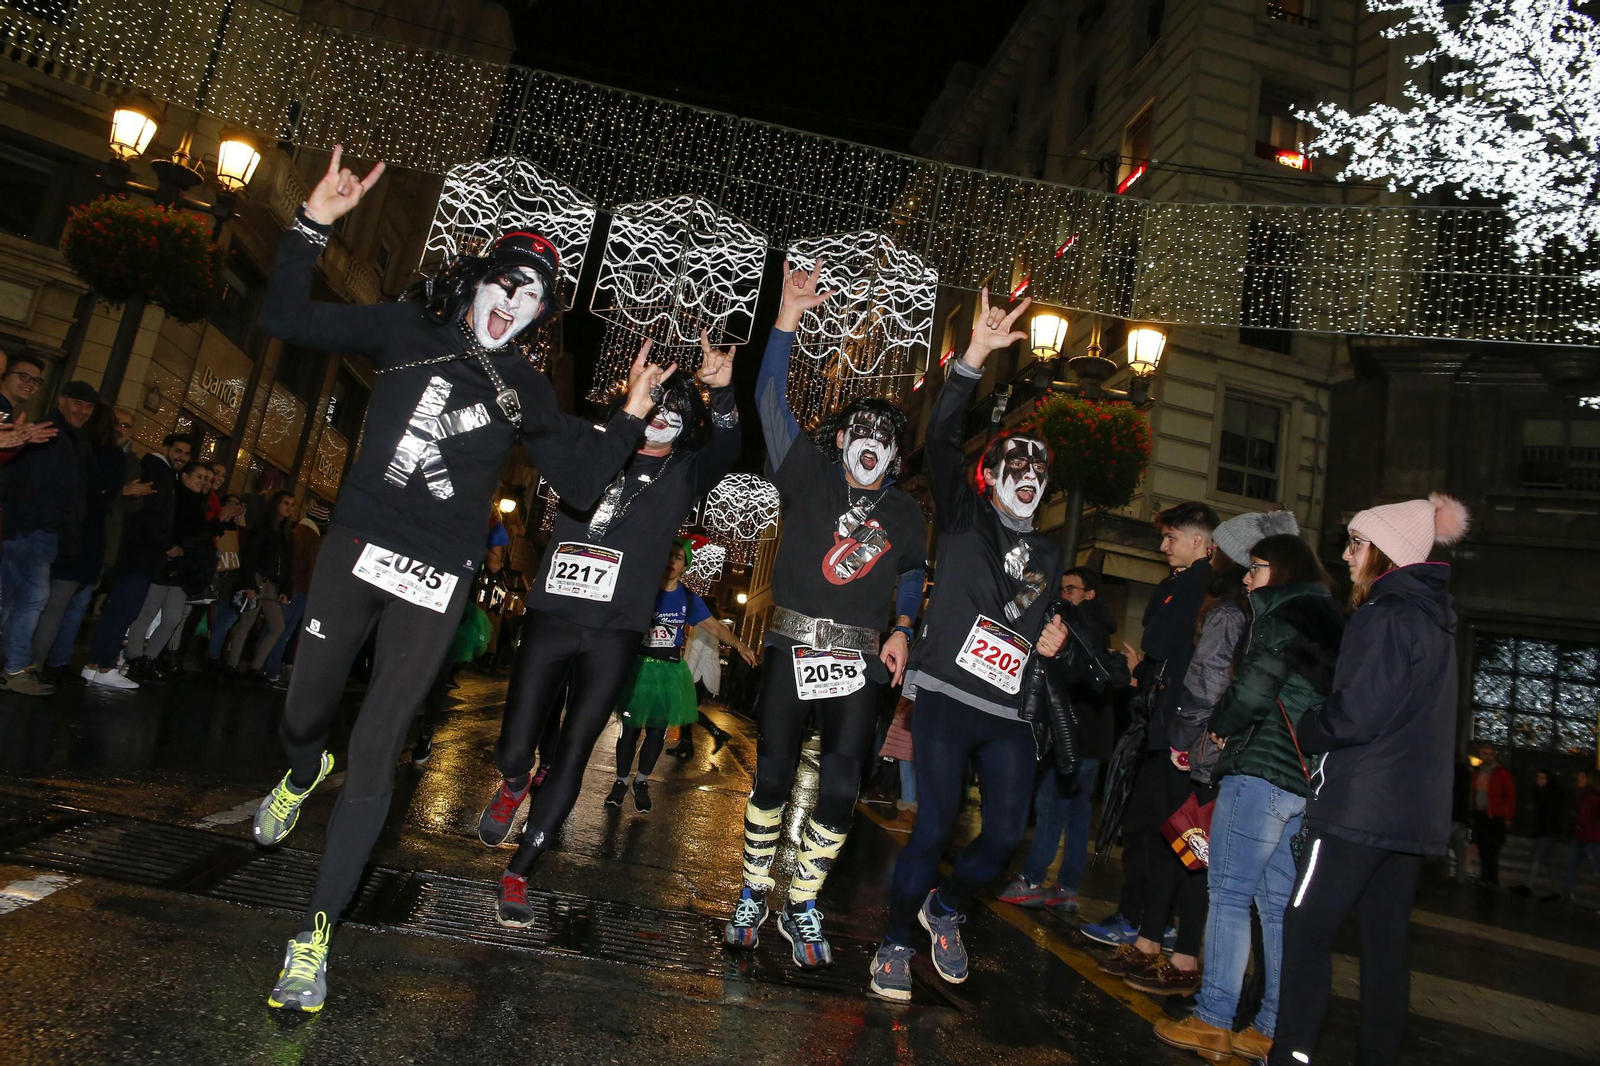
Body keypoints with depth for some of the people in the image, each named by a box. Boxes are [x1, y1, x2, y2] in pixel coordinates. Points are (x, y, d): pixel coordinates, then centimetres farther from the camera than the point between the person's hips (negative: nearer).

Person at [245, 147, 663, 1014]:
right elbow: (285, 317, 2)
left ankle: (314, 935, 10)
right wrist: (313, 223, -8)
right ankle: (304, 774, 53)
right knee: (306, 707, 12)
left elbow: (580, 480, 3)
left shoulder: (524, 391, 4)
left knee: (375, 754, -2)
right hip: (354, 548, 1)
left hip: (435, 581, -1)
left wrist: (630, 418, -7)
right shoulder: (406, 330, 3)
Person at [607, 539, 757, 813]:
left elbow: (716, 627, 7)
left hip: (669, 671, 3)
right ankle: (621, 781, 20)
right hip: (639, 666, -3)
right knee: (630, 726, 1)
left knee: (658, 730, 9)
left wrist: (740, 646, -3)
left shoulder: (688, 599, 3)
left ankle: (642, 782, 27)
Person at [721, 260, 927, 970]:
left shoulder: (905, 514, 11)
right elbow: (772, 400, -5)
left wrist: (900, 632, 12)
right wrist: (787, 318, -12)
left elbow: (912, 573, 27)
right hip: (792, 645, -2)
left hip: (860, 660, 2)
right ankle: (754, 892, 25)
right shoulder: (808, 477, 3)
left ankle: (801, 905, 18)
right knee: (773, 773, 3)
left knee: (840, 788, -2)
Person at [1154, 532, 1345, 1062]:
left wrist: (1221, 727, 2)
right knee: (1280, 903, 9)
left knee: (1230, 893, -4)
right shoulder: (1330, 621, 19)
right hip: (1305, 780, 9)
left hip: (1262, 769, -9)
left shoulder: (1284, 615, -8)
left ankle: (1213, 1020, 0)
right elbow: (1315, 701, 19)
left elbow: (1254, 688, -16)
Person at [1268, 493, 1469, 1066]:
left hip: (1360, 804, -9)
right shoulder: (1434, 618, 15)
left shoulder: (1385, 616, -14)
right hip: (1417, 809, 9)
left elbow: (1354, 715, -20)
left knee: (1307, 928, -3)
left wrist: (1303, 730, -2)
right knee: (1386, 942, 13)